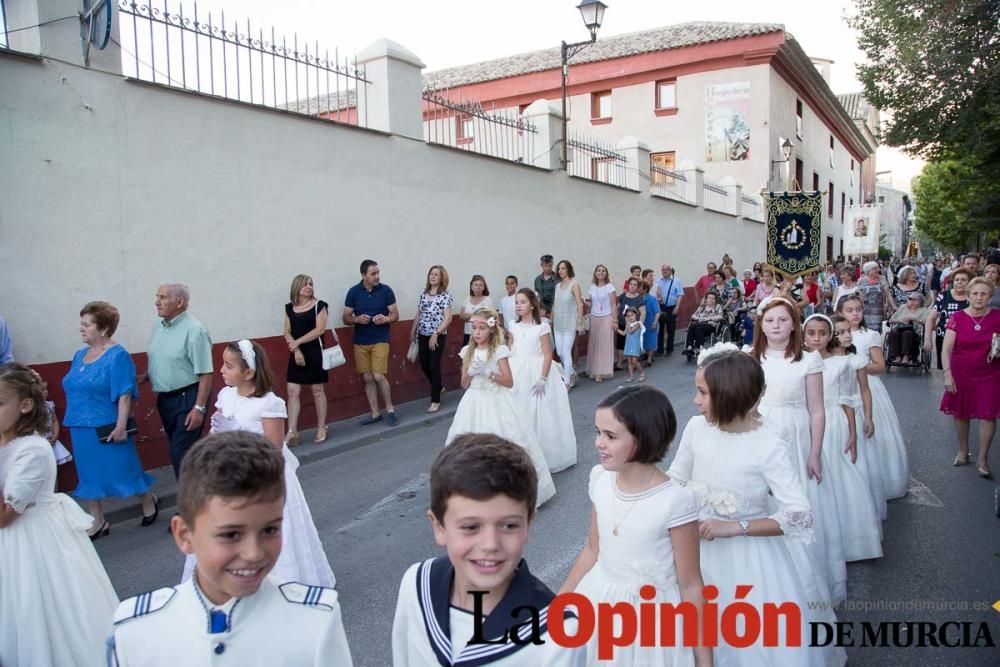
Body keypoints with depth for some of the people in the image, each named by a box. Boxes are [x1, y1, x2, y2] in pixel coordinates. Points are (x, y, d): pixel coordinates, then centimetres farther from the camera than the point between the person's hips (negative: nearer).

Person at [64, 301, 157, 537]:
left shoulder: (117, 356, -14)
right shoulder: (80, 355, 10)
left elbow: (125, 395, -18)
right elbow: (74, 390, 18)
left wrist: (121, 426, -22)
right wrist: (73, 421, 18)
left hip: (108, 428, -7)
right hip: (82, 429, 8)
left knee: (123, 470, 4)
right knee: (89, 475, 12)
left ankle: (149, 501, 28)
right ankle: (97, 523, 23)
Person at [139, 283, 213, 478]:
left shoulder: (194, 330, -16)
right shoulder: (159, 327, 9)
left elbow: (205, 374, -18)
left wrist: (199, 408, -21)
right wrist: (143, 377, 3)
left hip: (187, 398, -8)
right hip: (165, 399, 8)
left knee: (181, 453, -8)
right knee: (178, 450, 15)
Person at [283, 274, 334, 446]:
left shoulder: (319, 305, -4)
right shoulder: (289, 308, 9)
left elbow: (320, 329, -13)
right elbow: (287, 332, 5)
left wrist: (298, 342, -16)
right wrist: (295, 350, -10)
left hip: (314, 353, -4)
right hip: (296, 354, 4)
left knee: (317, 391, 4)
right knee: (293, 392, -1)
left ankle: (321, 428, 16)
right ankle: (292, 432, 2)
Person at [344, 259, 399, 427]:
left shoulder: (386, 290, -5)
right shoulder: (353, 292, -2)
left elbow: (395, 315, 1)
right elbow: (346, 318, 3)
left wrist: (385, 319, -20)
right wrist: (357, 319, -19)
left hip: (380, 340, -2)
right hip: (360, 342, 2)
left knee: (378, 376, -11)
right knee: (367, 378, 6)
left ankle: (390, 410, 7)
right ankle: (375, 413, 17)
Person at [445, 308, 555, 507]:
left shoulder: (499, 351, -7)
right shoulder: (468, 351, 4)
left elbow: (509, 382, -8)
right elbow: (464, 385, 8)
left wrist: (488, 373, -19)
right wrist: (470, 372, -12)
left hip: (496, 402, -3)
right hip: (475, 403, 3)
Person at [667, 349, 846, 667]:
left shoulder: (769, 445, -22)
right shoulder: (696, 427, -9)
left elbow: (801, 517, -24)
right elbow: (675, 480, 6)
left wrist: (735, 527, -28)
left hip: (750, 553, -4)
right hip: (698, 546, 4)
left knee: (752, 636, 9)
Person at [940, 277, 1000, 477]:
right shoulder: (958, 317, -5)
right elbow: (946, 348, -7)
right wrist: (947, 374, -14)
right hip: (961, 373, 0)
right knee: (961, 413, 11)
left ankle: (983, 458, 12)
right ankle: (963, 451, 31)